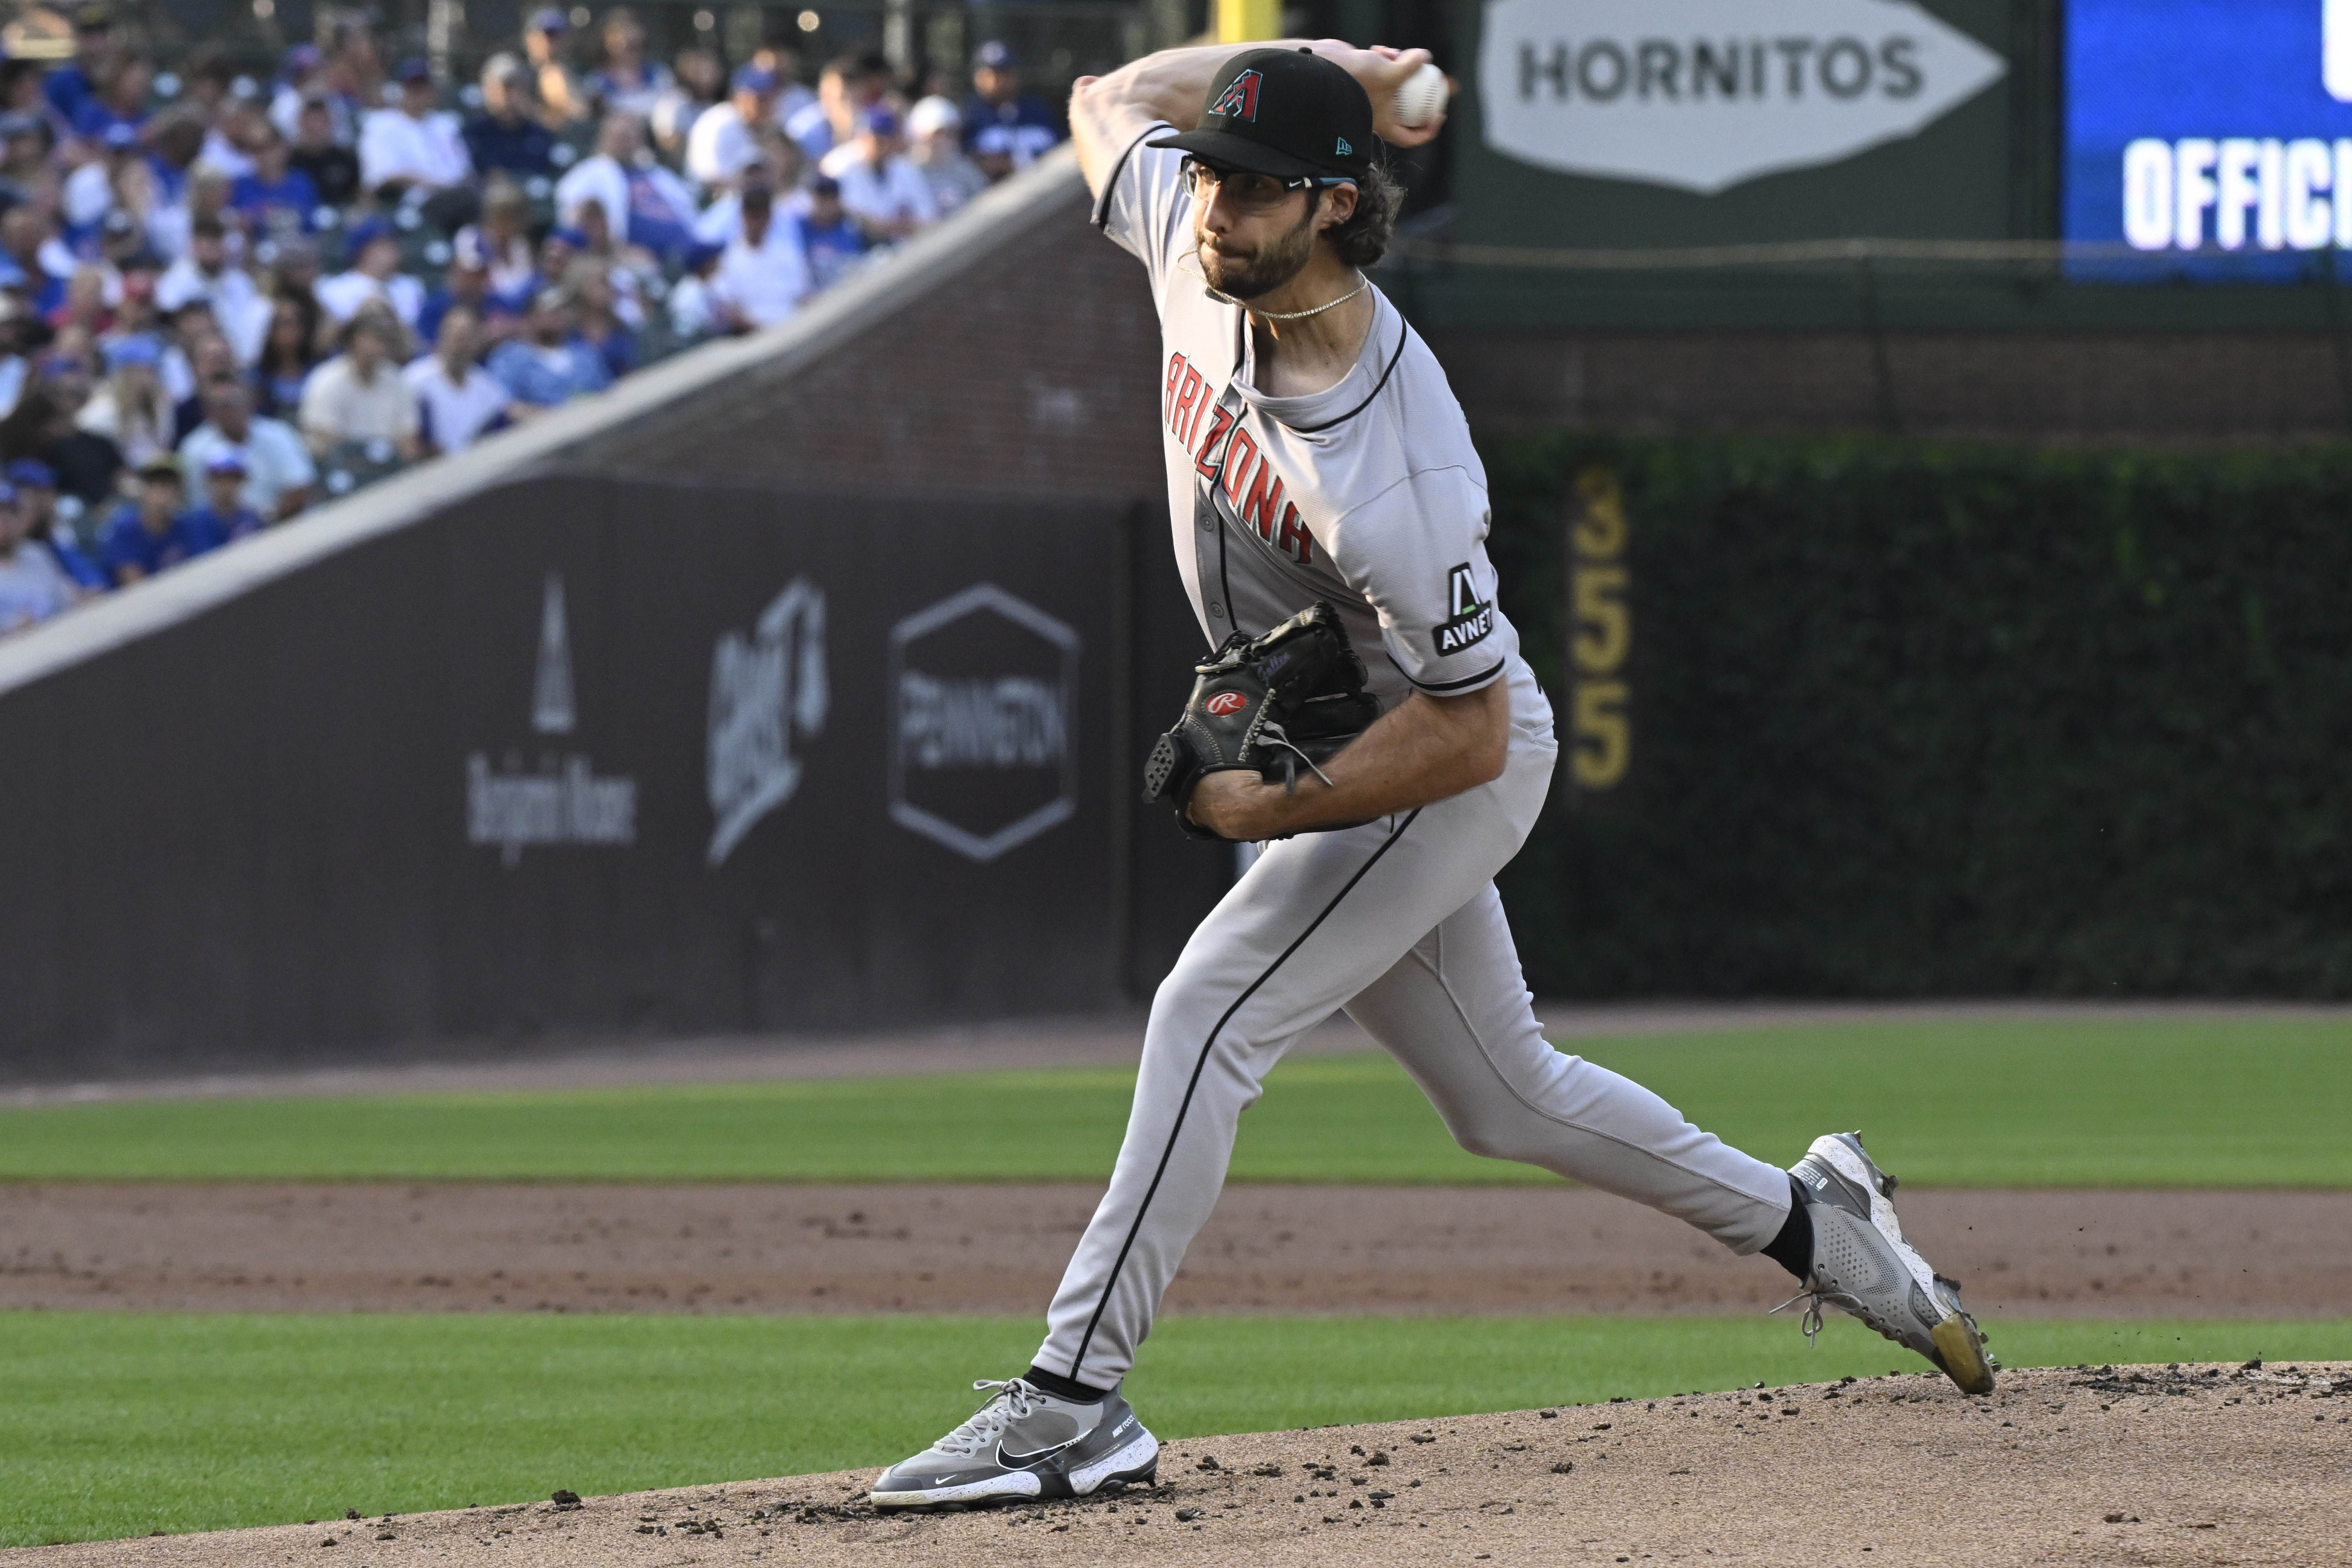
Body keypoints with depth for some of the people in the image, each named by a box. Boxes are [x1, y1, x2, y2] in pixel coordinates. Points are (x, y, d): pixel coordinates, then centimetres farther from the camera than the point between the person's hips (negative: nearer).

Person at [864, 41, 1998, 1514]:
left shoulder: (1397, 478, -37)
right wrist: (1317, 69, -5)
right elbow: (1111, 99, 6)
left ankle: (1074, 1399, -20)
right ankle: (1814, 1221, 36)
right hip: (1325, 751, 9)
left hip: (1452, 773, -9)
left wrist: (1274, 811, -28)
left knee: (1209, 1014, -20)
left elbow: (1467, 732, -29)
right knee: (1506, 1095, 19)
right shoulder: (1196, 242, -16)